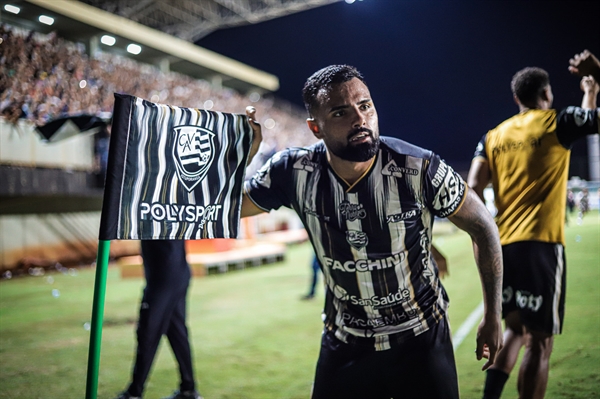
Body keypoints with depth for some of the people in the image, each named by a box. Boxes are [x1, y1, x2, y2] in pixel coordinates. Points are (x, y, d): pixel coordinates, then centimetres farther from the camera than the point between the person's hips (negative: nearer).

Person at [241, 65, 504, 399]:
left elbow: (483, 228, -7)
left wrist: (493, 317, -4)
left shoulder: (420, 169, -22)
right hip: (345, 345, 2)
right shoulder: (295, 172, -16)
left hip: (423, 341, -1)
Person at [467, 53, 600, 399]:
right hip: (541, 244, -5)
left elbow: (473, 188, 2)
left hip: (504, 245, 5)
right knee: (540, 342, 2)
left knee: (516, 329, 19)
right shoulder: (558, 123, 0)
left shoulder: (493, 136, 11)